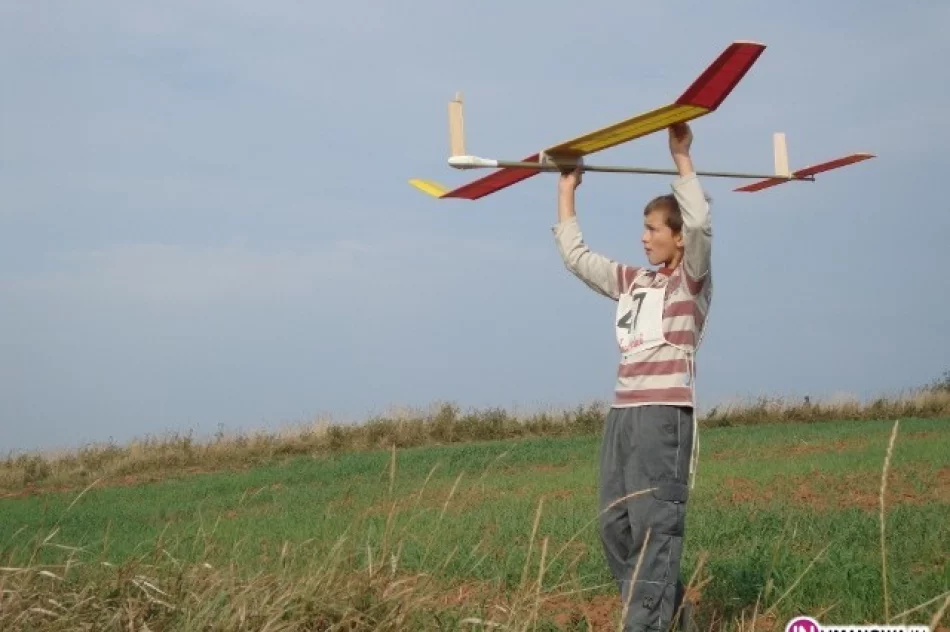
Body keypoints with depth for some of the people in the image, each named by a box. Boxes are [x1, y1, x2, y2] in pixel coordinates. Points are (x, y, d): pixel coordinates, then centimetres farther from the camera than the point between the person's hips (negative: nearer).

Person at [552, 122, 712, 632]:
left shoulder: (691, 280, 2)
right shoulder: (631, 282, 19)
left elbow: (700, 225, -15)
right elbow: (575, 255, 25)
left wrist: (681, 159, -10)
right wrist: (566, 190, 27)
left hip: (666, 413, -7)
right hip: (622, 412, 7)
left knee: (655, 523, -10)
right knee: (614, 525, 7)